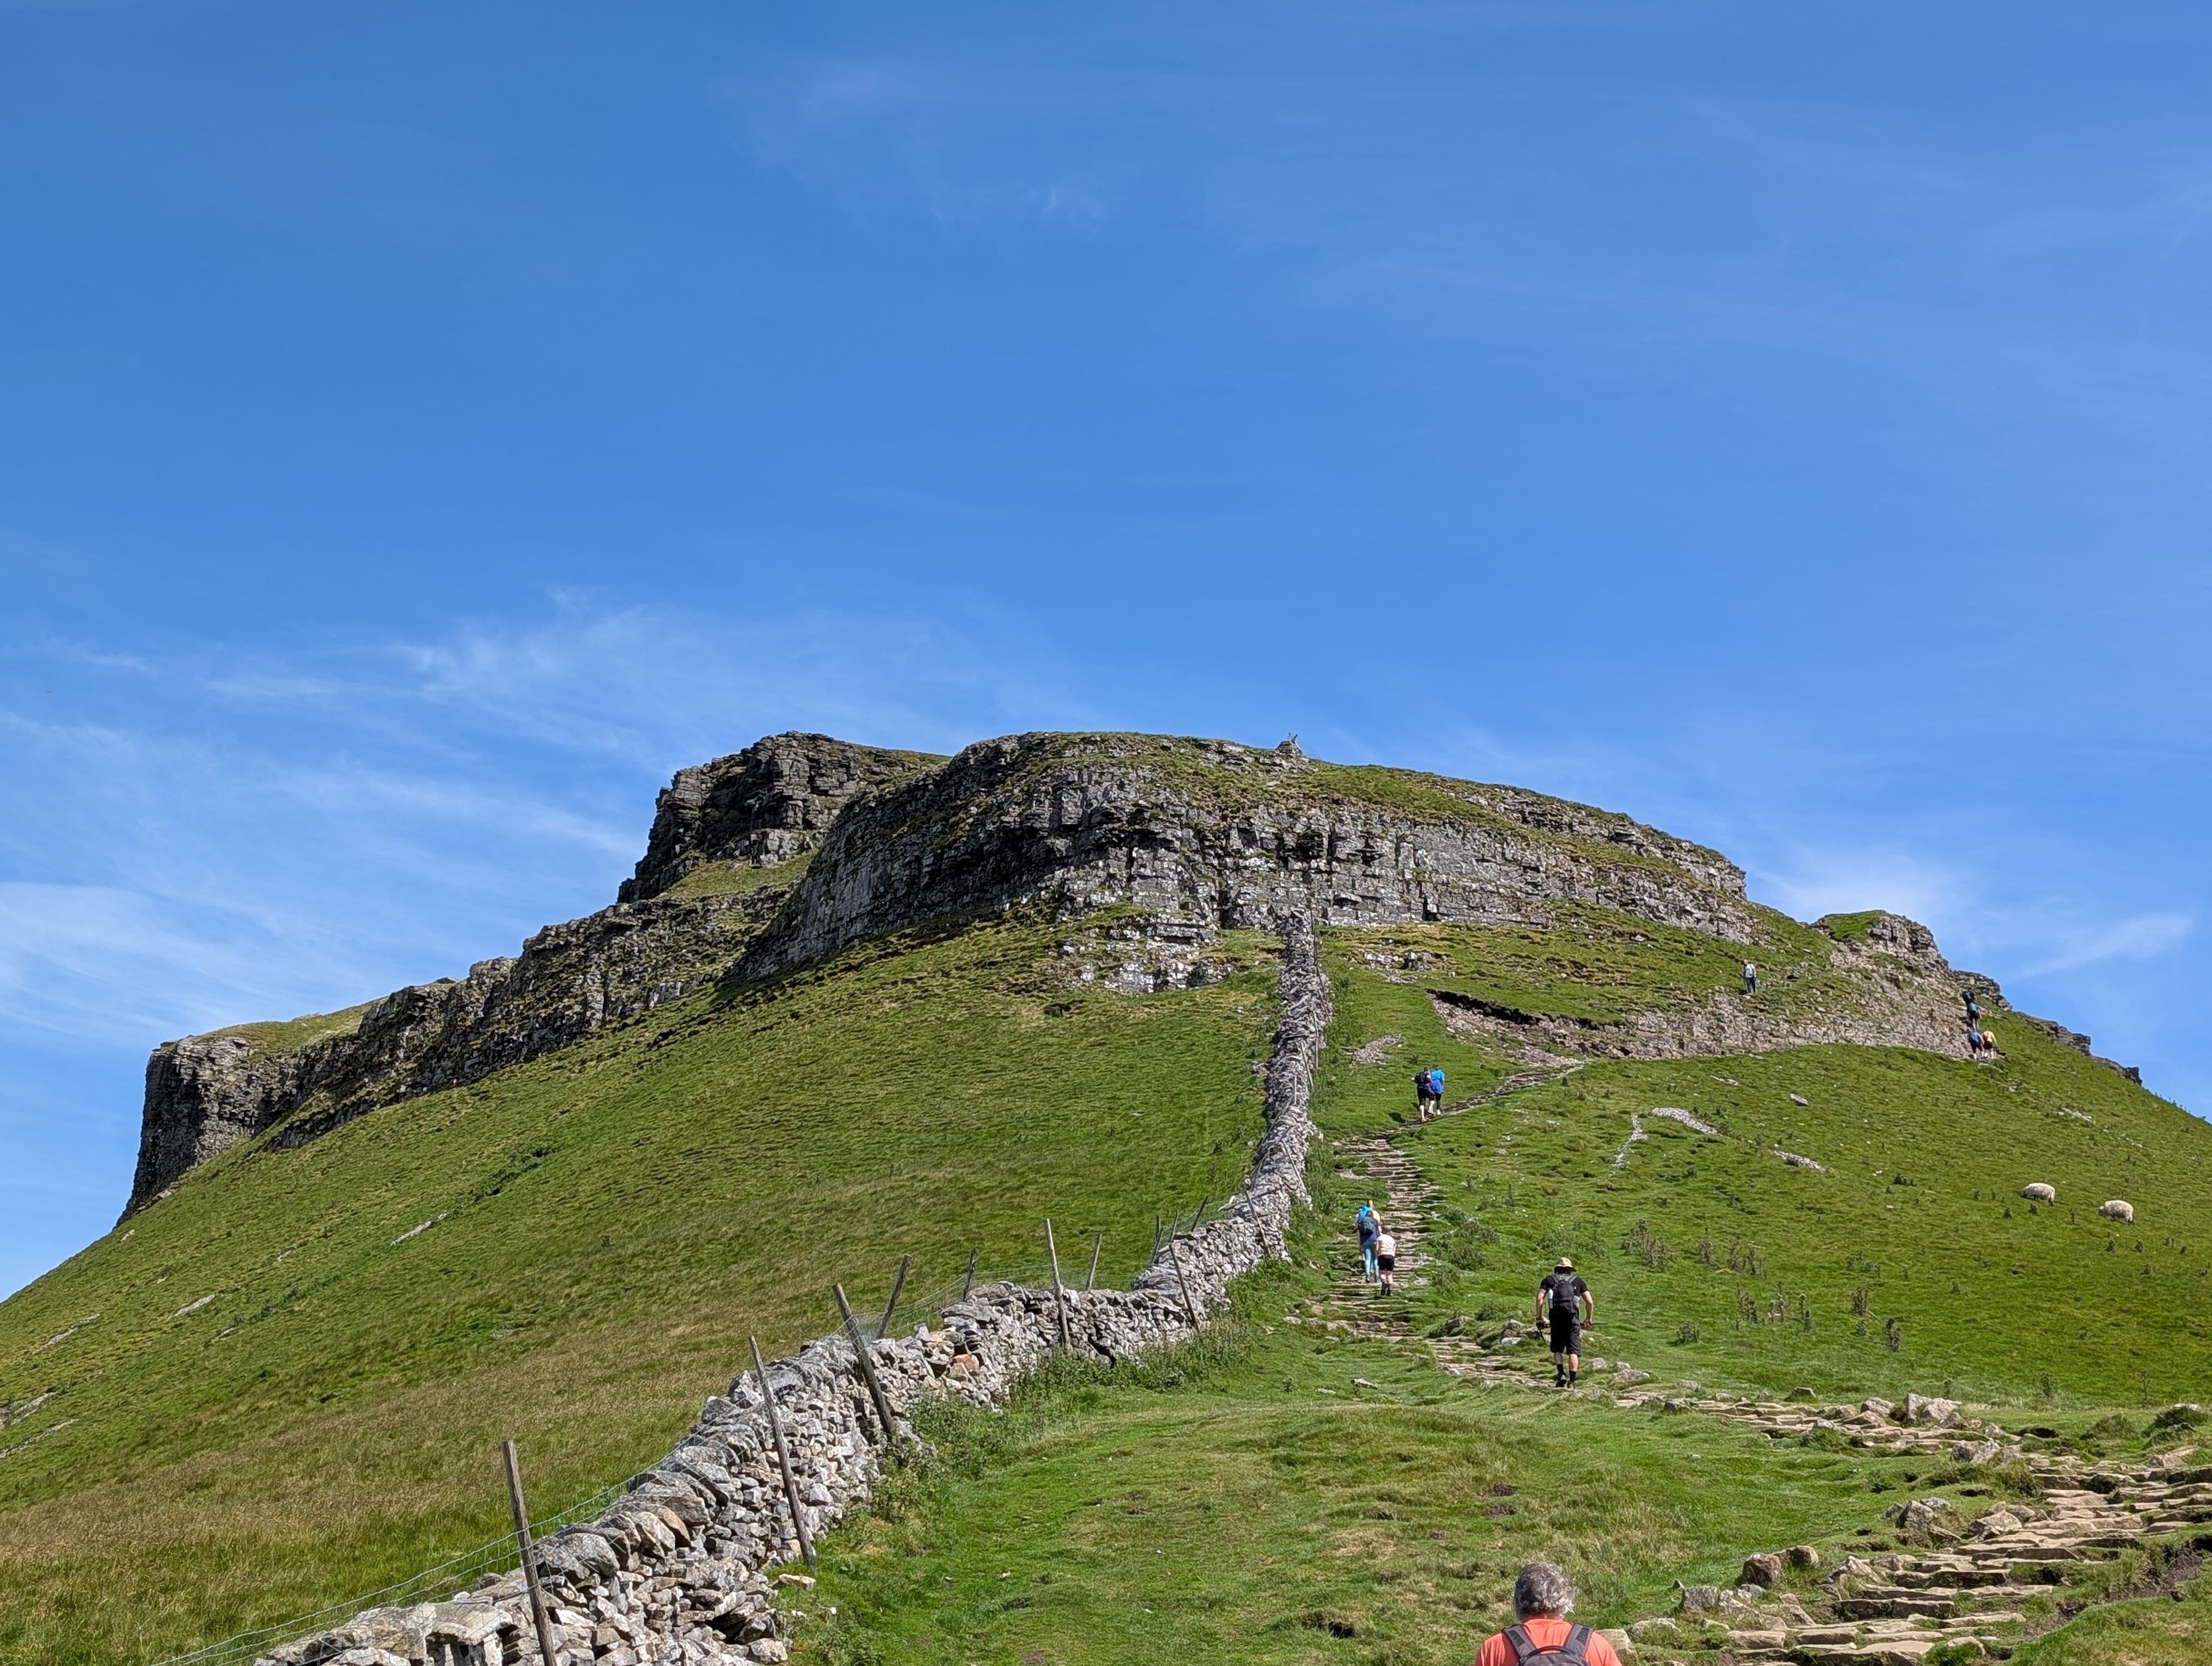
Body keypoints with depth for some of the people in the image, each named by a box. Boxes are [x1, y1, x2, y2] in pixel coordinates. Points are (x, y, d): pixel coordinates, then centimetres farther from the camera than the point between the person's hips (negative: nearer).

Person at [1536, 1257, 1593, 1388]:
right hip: (1573, 1318, 0)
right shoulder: (1577, 1280, 16)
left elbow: (1539, 1298, 0)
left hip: (1556, 1318, 0)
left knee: (1557, 1349, 14)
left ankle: (1561, 1374, -5)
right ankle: (1572, 1381, -4)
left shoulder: (1550, 1279, 15)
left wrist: (1539, 1316, 6)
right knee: (1573, 1351, 1)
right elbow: (1590, 1301, 7)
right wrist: (1589, 1318, 19)